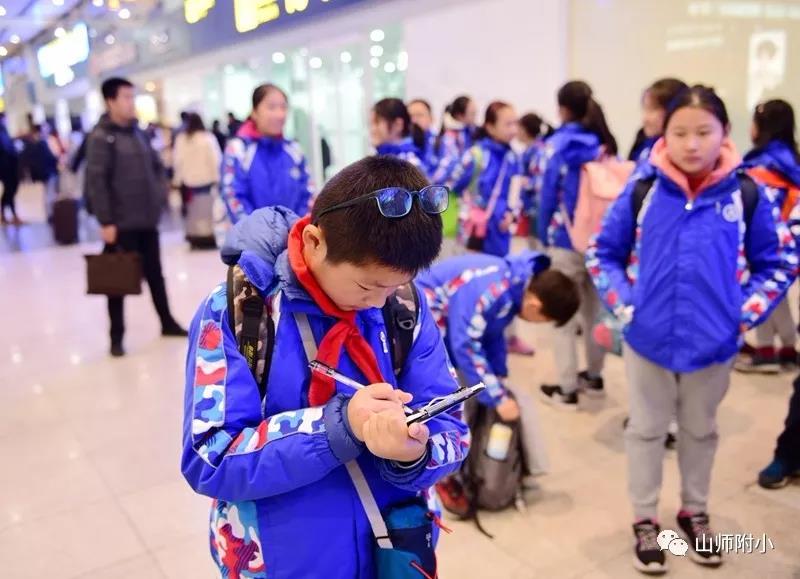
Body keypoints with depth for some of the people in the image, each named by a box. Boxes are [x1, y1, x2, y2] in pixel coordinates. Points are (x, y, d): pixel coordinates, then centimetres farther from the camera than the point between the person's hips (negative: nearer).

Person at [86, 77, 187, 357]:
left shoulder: (137, 132, 10)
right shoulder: (100, 137, -11)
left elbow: (156, 166, 20)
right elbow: (95, 181, -16)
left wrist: (160, 194, 7)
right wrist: (105, 221, -18)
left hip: (147, 220, 6)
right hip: (121, 223, -6)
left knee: (155, 274, 17)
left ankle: (167, 323, 31)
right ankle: (116, 336, 17)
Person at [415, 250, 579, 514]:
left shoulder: (519, 284, -7)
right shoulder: (488, 293, -37)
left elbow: (493, 334, 6)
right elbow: (466, 346, -33)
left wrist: (500, 377, 5)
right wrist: (498, 398, -28)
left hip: (450, 315, 9)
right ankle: (445, 476, 1)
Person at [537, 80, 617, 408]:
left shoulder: (559, 144, -7)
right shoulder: (606, 144, 7)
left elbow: (548, 193, -6)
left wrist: (544, 234, 4)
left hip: (567, 240, -5)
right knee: (595, 310, 17)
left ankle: (567, 389, 7)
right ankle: (594, 377, 29)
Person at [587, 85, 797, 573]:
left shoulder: (746, 194, -8)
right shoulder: (642, 190, -9)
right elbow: (603, 254, 1)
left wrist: (745, 313, -7)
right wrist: (623, 304, -8)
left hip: (714, 342, 1)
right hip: (649, 339, -1)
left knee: (701, 430, 20)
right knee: (647, 430, 14)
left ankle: (695, 512, 43)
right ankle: (645, 520, 33)